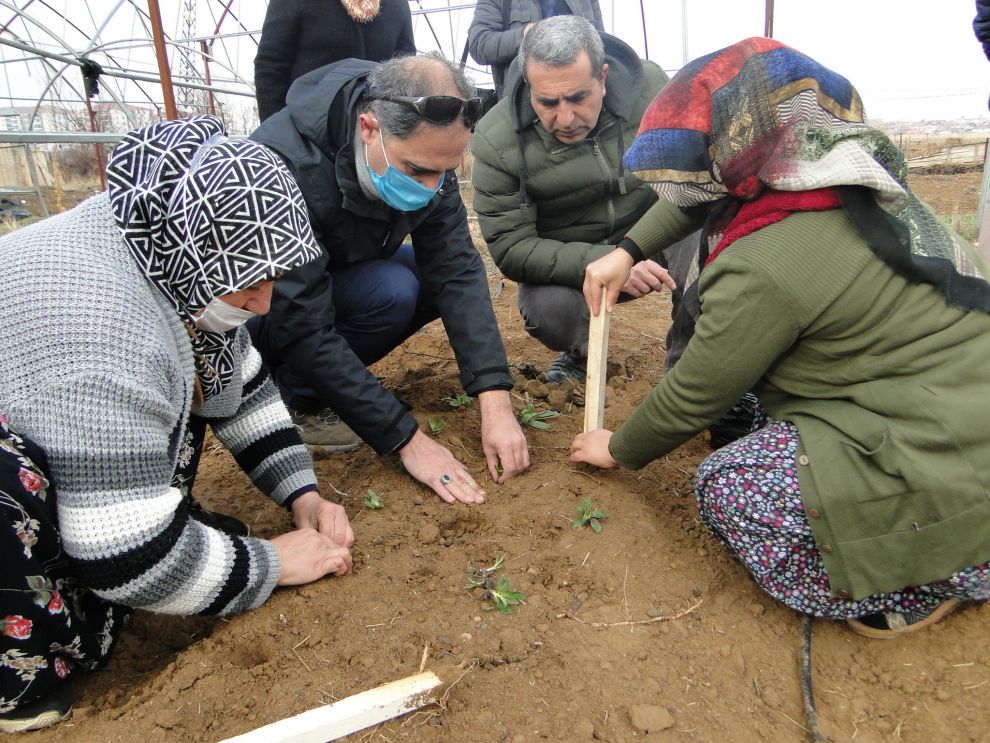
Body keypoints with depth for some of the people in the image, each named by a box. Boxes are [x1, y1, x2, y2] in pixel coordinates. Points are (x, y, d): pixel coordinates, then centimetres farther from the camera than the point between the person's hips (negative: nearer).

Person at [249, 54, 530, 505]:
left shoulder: (422, 150, -18)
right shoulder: (285, 166, -36)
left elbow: (456, 269, -22)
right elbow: (304, 328, -36)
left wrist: (495, 400, -31)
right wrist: (406, 439, -35)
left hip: (339, 272, 7)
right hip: (258, 306, -6)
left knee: (438, 277, -15)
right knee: (391, 292, -30)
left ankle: (331, 378, -1)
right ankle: (294, 399, -9)